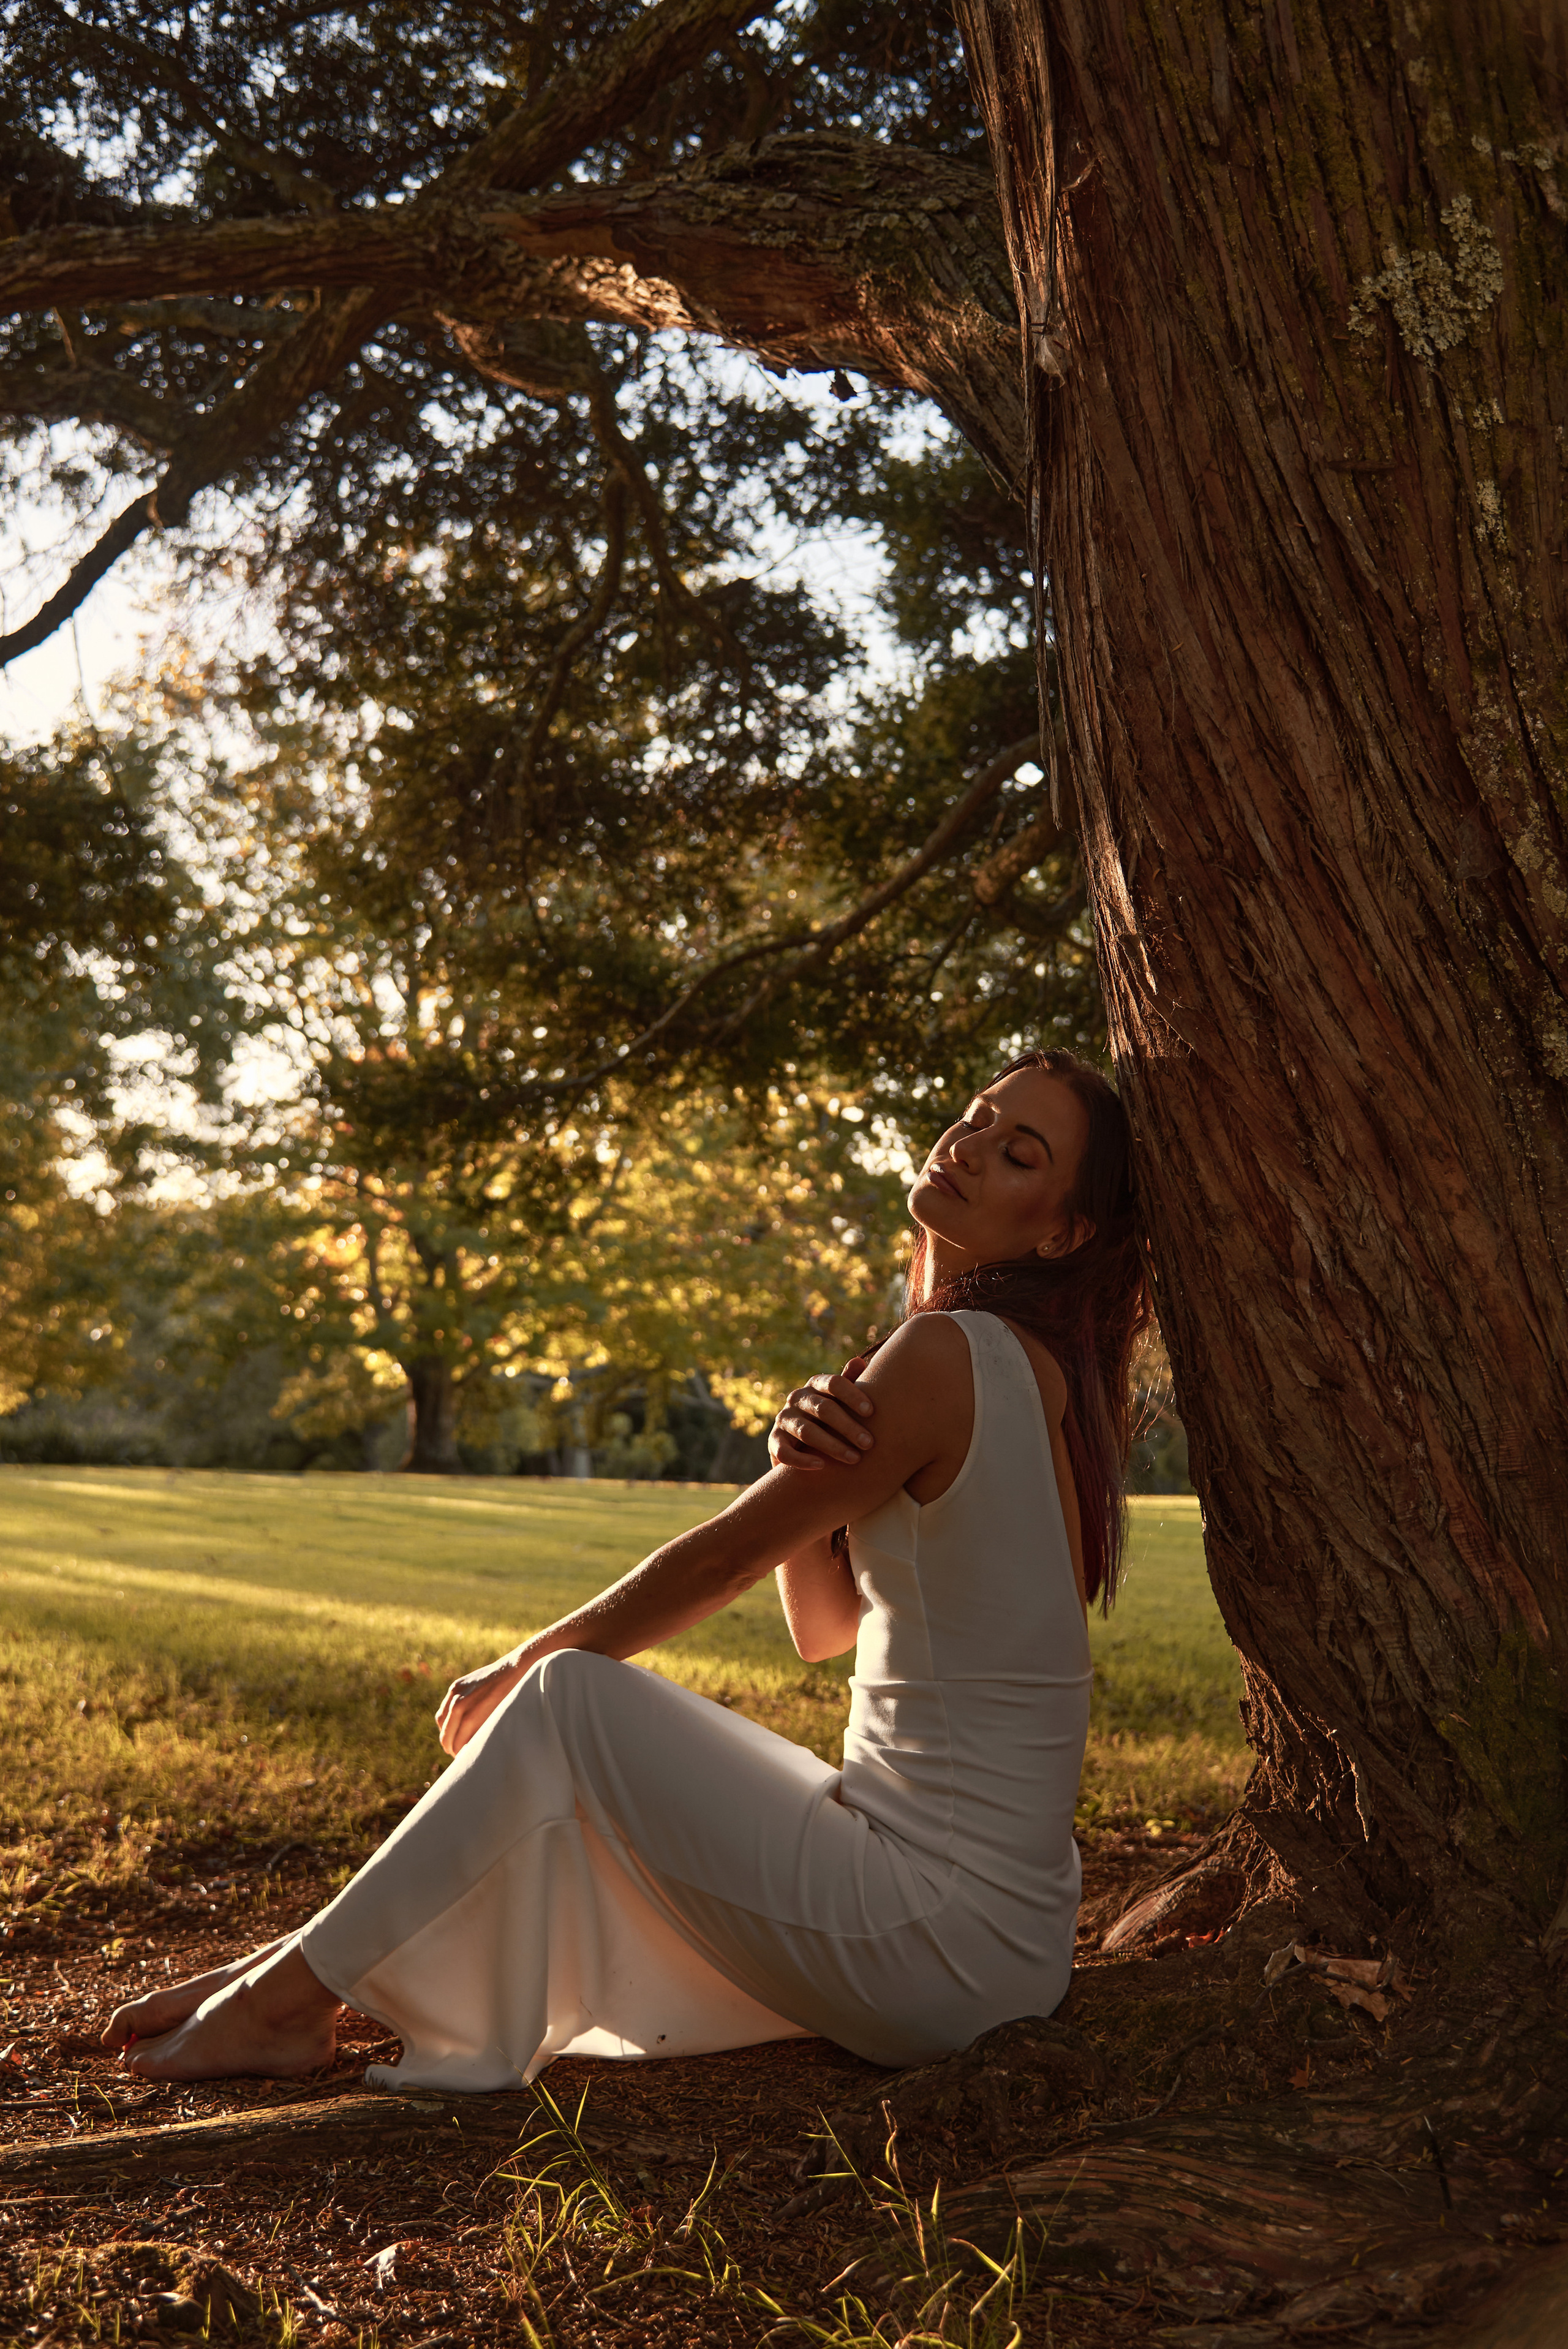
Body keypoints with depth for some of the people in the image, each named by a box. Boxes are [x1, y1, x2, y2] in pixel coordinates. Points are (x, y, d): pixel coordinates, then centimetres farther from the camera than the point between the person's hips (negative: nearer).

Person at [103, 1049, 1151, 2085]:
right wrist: (806, 1459, -9)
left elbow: (722, 1558, -10)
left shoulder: (949, 1354, -17)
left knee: (569, 1701, -7)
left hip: (944, 1948, -9)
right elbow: (824, 1626, 11)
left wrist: (516, 1668, 5)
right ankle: (311, 1962, 22)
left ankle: (293, 1996, 6)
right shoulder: (1038, 1374, 12)